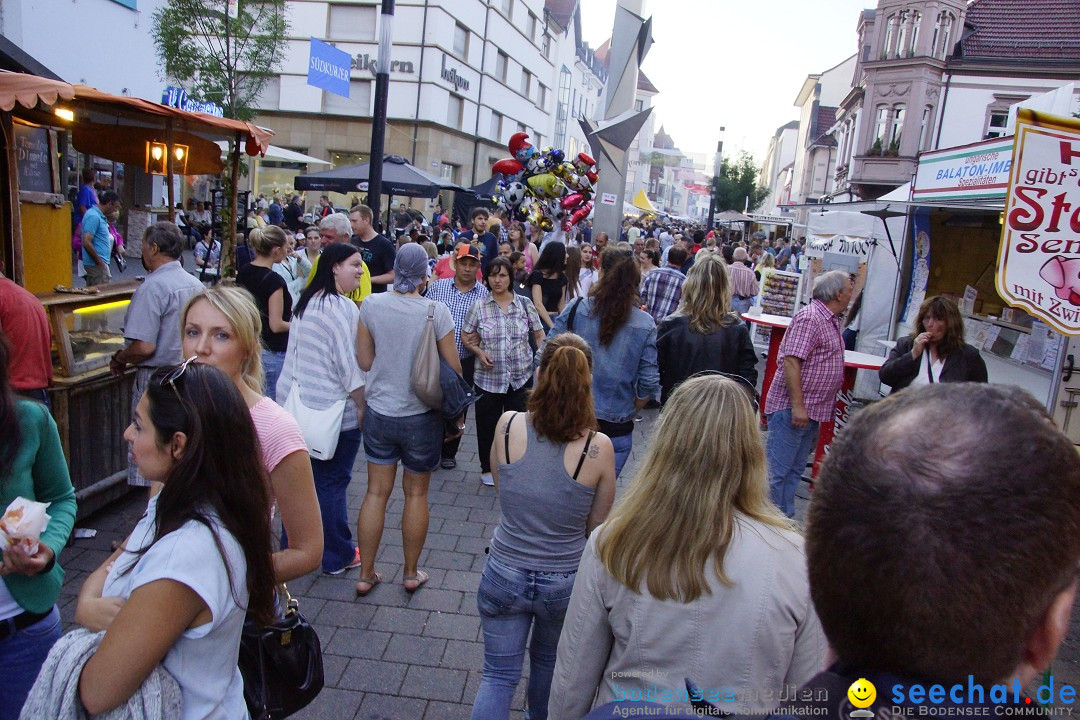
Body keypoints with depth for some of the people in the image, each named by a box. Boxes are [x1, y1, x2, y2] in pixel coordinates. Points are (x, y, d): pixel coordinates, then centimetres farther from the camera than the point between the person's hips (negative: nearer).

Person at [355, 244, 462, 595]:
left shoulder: (371, 305, -7)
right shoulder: (436, 311, -14)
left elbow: (364, 361, -1)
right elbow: (453, 367, -7)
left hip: (380, 412, 2)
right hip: (422, 417, -2)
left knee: (376, 492, 12)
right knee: (416, 493, 13)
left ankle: (366, 574, 22)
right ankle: (411, 573, 26)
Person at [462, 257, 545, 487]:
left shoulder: (524, 304, 0)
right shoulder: (479, 307, -2)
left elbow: (539, 334, 8)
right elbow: (466, 337, 7)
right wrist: (479, 352, -10)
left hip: (521, 377, 1)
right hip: (488, 378, 0)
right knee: (487, 425, 11)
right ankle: (487, 468, 30)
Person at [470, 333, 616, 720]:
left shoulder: (508, 425, -16)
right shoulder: (599, 448, -20)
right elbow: (597, 525, -5)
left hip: (504, 574, 0)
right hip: (566, 582, 0)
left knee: (498, 675, 18)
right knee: (548, 660, 29)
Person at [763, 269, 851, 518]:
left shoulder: (831, 320, 16)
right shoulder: (810, 318, -15)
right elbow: (791, 362, -22)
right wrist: (797, 406, -24)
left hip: (811, 410, 10)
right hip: (791, 409, -10)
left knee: (795, 470, 16)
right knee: (777, 471, -4)